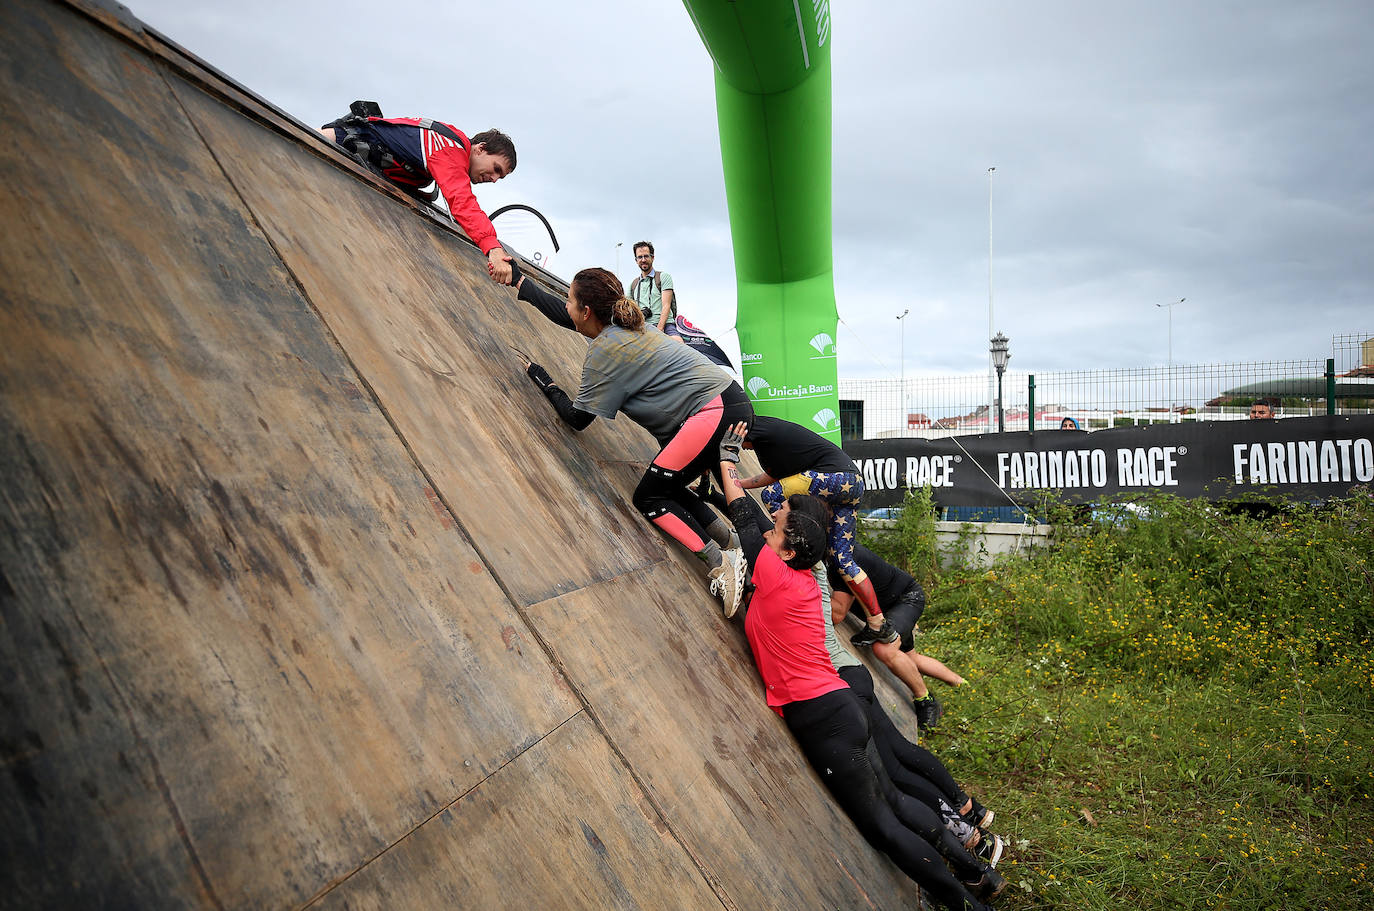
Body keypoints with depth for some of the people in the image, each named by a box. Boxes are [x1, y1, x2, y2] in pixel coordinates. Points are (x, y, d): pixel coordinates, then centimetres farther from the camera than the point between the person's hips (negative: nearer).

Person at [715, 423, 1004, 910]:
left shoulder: (776, 578, -17)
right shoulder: (805, 580, 6)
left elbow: (743, 513, -6)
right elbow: (756, 518, 20)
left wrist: (728, 455, 5)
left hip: (821, 719, -9)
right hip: (840, 706, 9)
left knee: (879, 823, 3)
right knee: (892, 800, 19)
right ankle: (974, 871, 27)